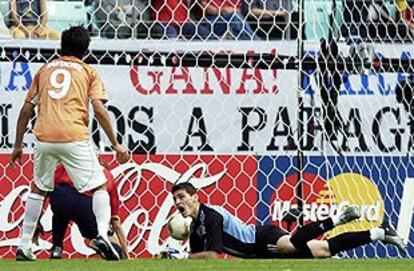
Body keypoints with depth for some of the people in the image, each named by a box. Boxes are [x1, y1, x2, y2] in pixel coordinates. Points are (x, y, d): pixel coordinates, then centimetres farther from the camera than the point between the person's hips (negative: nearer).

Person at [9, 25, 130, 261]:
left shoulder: (45, 70, 21)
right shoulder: (88, 72, 11)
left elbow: (26, 110, 17)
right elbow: (99, 110, -3)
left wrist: (18, 146, 24)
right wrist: (116, 145, -1)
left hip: (44, 138, 3)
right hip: (74, 137, -3)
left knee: (38, 189, 22)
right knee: (98, 187, 6)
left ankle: (24, 248, 19)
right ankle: (102, 234, -19)